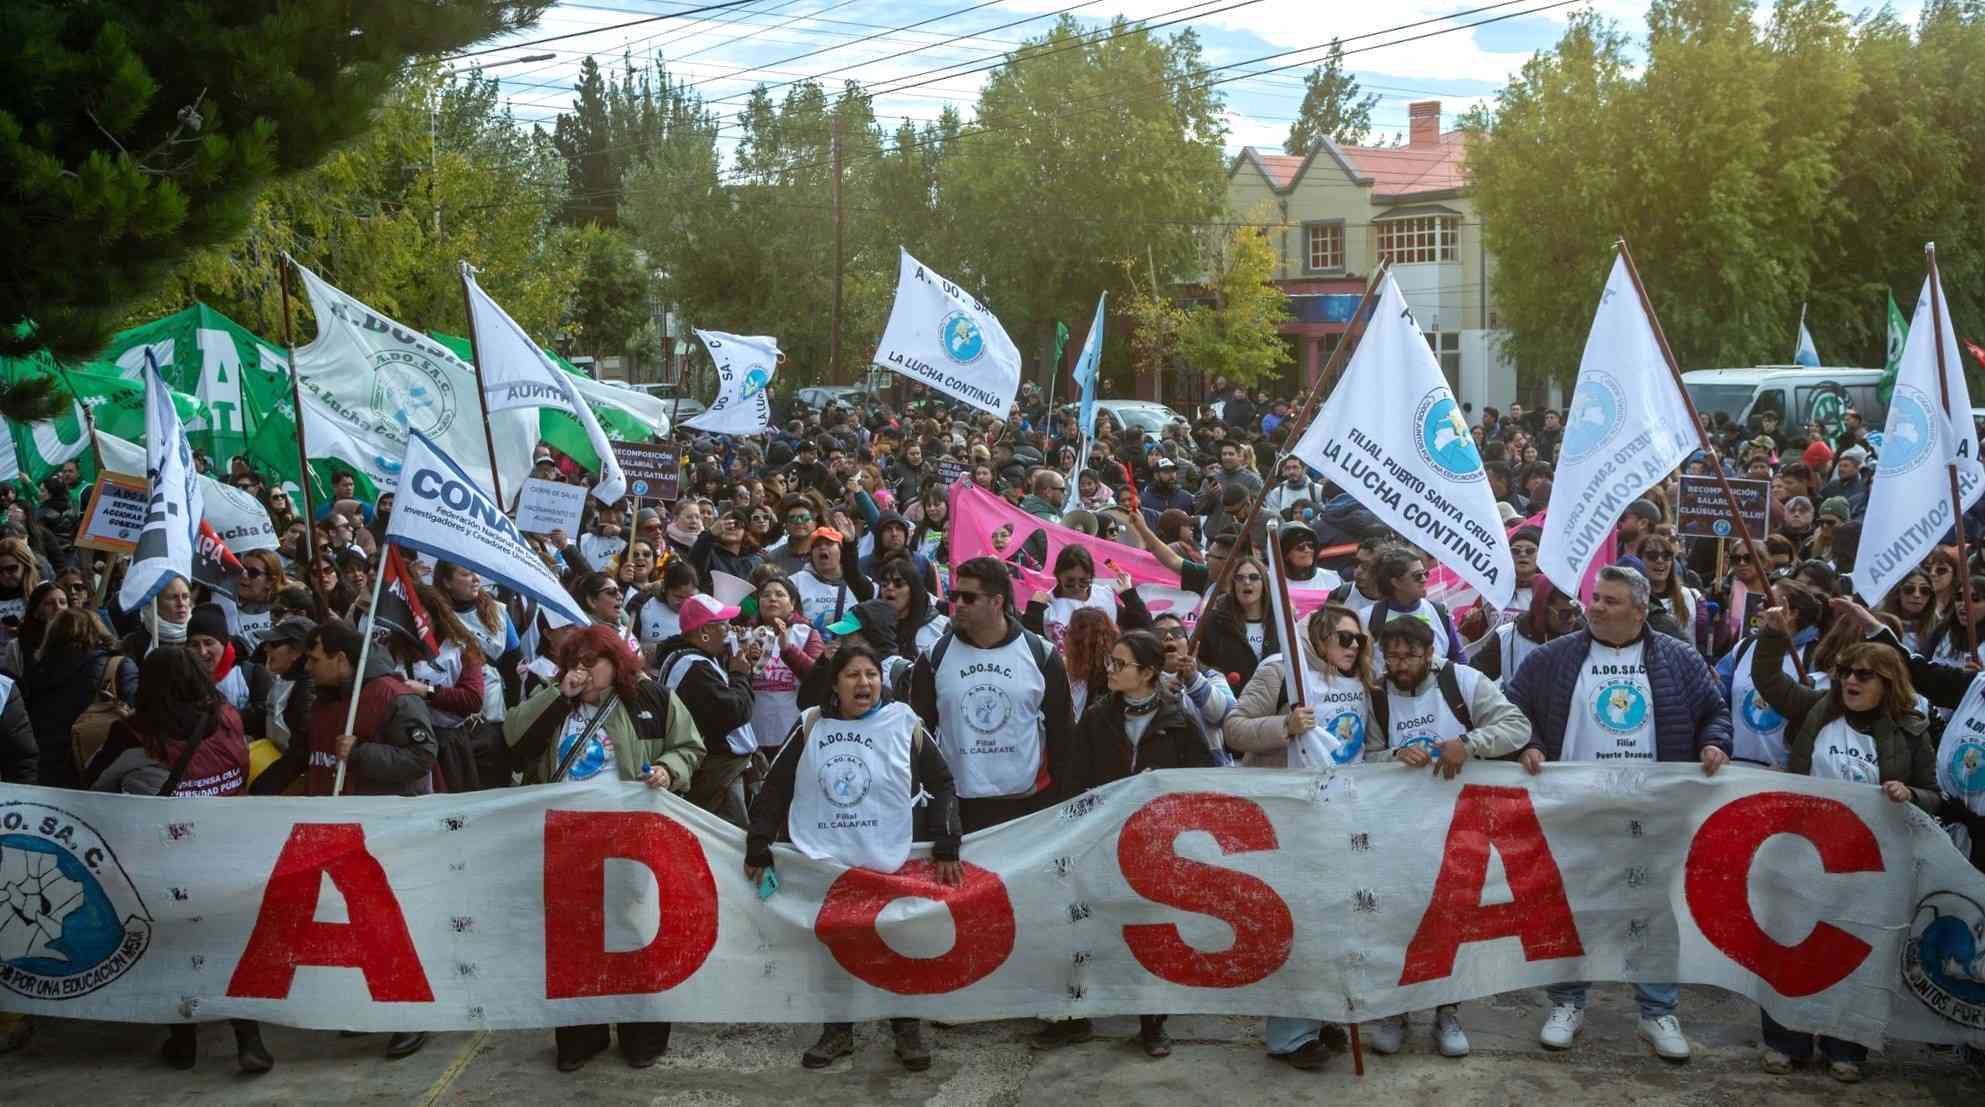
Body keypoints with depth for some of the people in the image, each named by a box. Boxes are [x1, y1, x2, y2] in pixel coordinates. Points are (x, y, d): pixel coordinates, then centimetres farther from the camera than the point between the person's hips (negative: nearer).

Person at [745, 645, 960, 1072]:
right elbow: (775, 788, 4)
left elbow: (941, 784, 2)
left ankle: (907, 1030, 22)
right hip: (822, 861, 1)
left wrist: (946, 848, -4)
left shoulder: (904, 725, -3)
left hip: (890, 865, -1)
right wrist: (758, 848, 1)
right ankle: (837, 1031, 24)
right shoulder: (811, 726, 0)